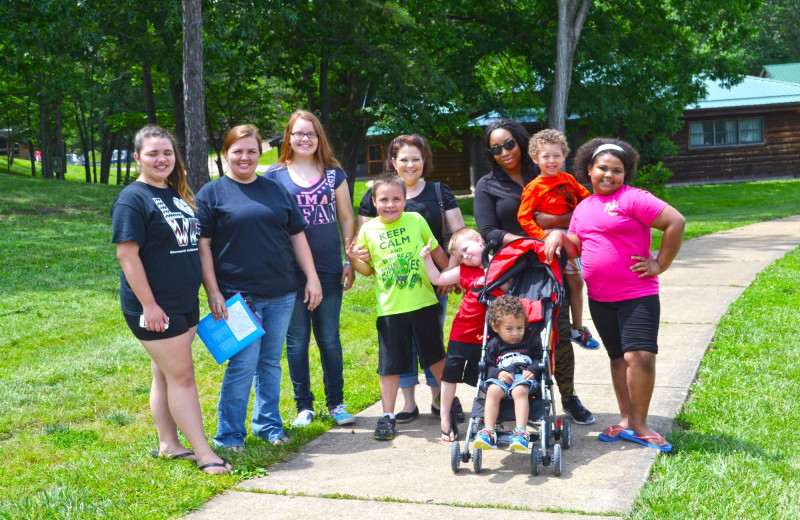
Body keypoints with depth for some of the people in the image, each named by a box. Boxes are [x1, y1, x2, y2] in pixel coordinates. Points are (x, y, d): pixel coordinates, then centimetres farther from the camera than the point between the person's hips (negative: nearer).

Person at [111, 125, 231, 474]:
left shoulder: (178, 194, 13)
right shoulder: (133, 199, -12)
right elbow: (127, 254, -17)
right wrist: (148, 305, -21)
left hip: (185, 302, 8)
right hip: (155, 307, -8)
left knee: (167, 375, 14)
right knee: (180, 376, -6)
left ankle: (168, 445, 22)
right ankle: (204, 454, -2)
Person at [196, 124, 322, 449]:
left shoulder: (276, 190, 13)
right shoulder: (212, 194, 1)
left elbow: (297, 237, 15)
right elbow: (202, 245, -4)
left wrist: (312, 279, 7)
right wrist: (213, 292, -11)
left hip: (281, 295, 4)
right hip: (239, 296, -4)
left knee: (271, 362, 11)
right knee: (243, 364, -7)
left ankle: (269, 425, 24)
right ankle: (229, 435, 5)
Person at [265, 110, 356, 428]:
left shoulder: (334, 174, 8)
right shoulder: (274, 175, 3)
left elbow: (346, 218, 11)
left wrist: (351, 262, 6)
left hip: (329, 270, 1)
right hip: (290, 271, -1)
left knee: (330, 339, 7)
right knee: (297, 340, 5)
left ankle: (336, 403, 18)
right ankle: (304, 406, 16)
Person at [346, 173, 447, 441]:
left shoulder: (416, 221, -2)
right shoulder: (368, 231, -2)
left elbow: (435, 251, 10)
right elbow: (368, 269, 7)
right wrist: (354, 261, -13)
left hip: (424, 303, 0)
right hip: (390, 308, 0)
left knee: (435, 357, 15)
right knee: (390, 364, 4)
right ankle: (387, 416, 16)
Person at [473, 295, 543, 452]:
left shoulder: (531, 340, 16)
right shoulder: (493, 345, 15)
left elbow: (539, 360, 11)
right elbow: (488, 367, 10)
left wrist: (532, 370, -9)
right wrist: (497, 373, -12)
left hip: (523, 377, -1)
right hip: (501, 378, 1)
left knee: (519, 391, -36)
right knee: (493, 390, -33)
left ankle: (521, 432, -44)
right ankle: (488, 431, -37)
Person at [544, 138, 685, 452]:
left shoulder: (633, 199, -9)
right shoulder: (583, 208, 13)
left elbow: (676, 222, -15)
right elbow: (577, 248, 19)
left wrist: (660, 264, -12)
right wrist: (558, 235, -1)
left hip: (637, 295, -6)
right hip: (600, 298, 6)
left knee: (640, 356, -13)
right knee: (619, 358, 12)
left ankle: (638, 424, 0)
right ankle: (626, 420, 20)